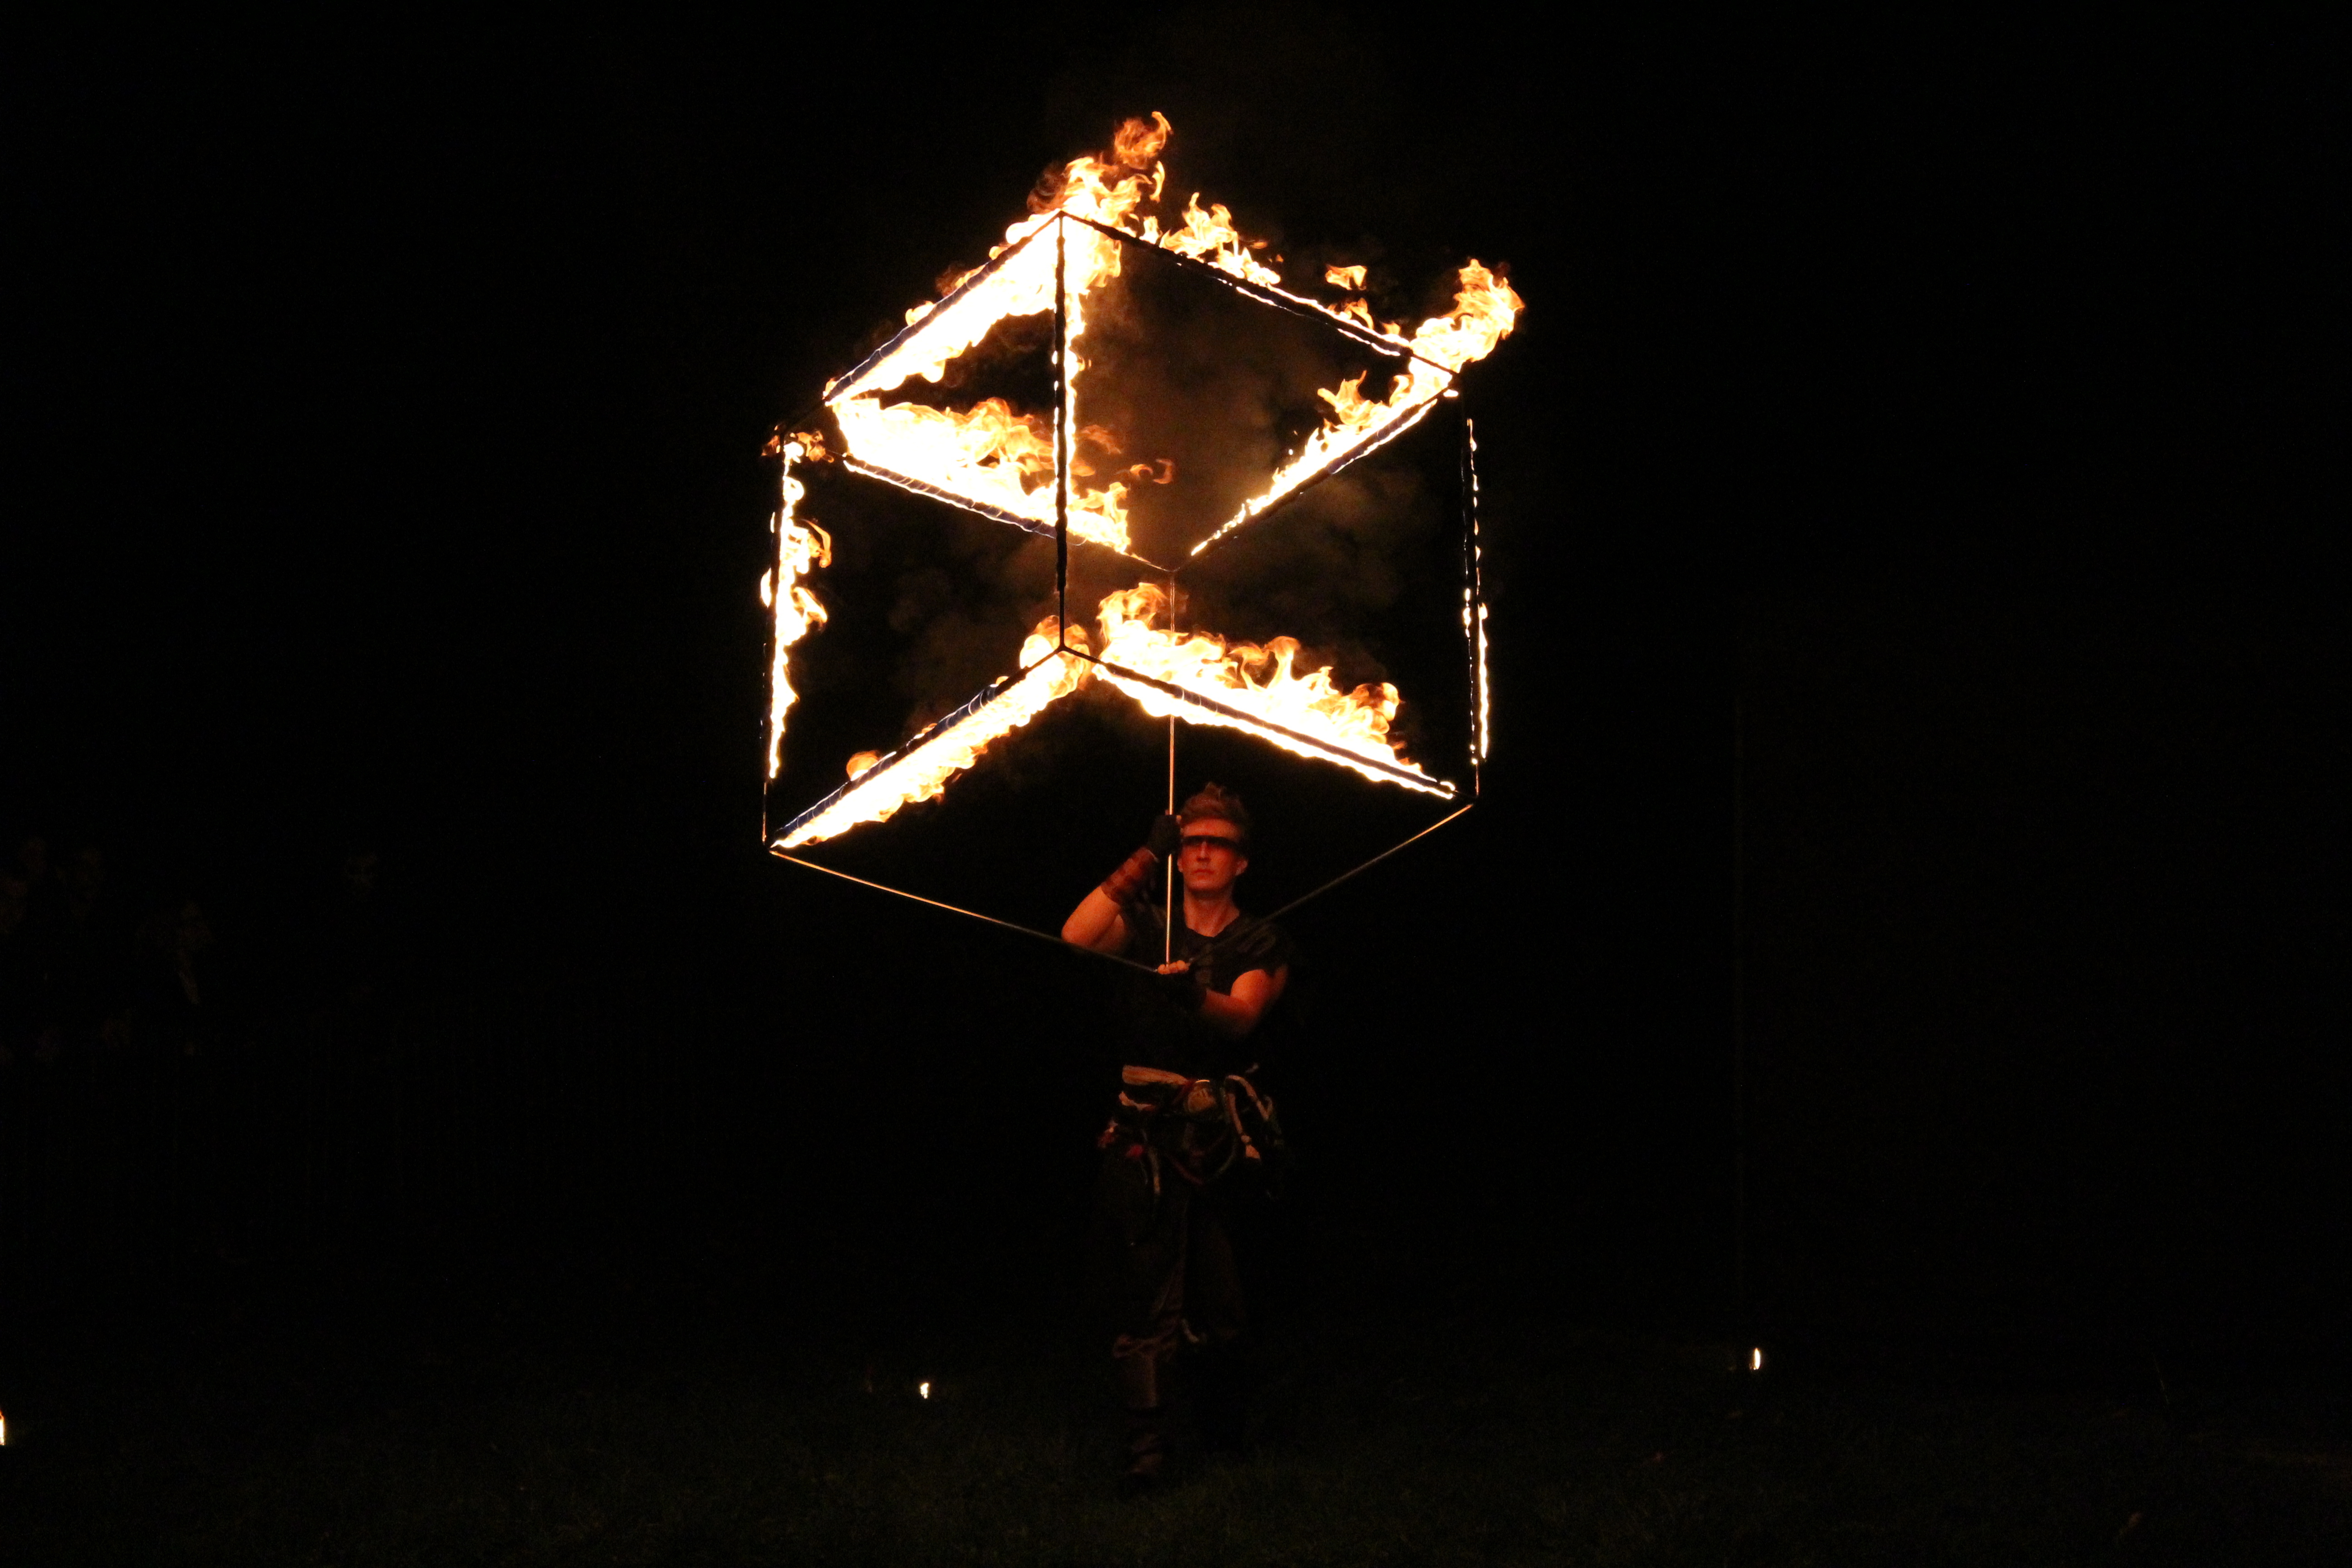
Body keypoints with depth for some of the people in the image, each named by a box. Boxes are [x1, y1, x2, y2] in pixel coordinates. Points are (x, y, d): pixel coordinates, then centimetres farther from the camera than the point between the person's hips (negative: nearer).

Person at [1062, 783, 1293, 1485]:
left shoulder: (1261, 945, 8)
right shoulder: (1146, 923, 11)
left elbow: (1241, 1014, -11)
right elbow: (1076, 937, -9)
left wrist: (1194, 995, -34)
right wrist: (1144, 861, -13)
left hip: (1222, 1130, 0)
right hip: (1144, 1128, 0)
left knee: (1216, 1294, 3)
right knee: (1145, 1277, -11)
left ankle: (1223, 1422, 23)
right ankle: (1145, 1435, -11)